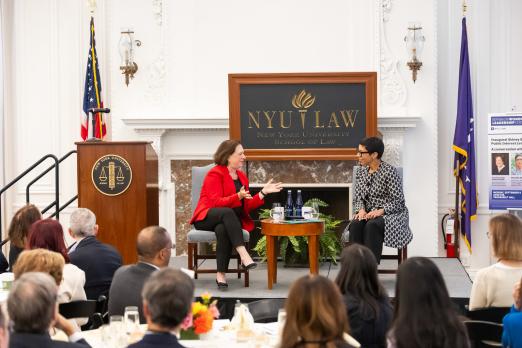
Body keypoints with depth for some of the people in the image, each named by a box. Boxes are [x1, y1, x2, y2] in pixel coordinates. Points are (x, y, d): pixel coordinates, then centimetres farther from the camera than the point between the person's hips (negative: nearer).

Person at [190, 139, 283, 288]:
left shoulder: (242, 177, 14)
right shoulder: (215, 174, -6)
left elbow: (247, 207, 9)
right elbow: (216, 202, -16)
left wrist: (263, 192, -2)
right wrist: (238, 196, -29)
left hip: (227, 220, 4)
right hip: (207, 218, -4)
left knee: (223, 229, -35)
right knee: (227, 212, -39)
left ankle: (221, 274, -37)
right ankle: (244, 256, -49)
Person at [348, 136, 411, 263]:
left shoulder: (389, 171, -9)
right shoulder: (361, 172, 10)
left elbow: (397, 201, -12)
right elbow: (357, 198, 11)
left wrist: (380, 211, -26)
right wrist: (361, 210, -12)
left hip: (391, 214, -5)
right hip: (369, 214, 5)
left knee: (372, 225, -36)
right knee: (355, 224, -28)